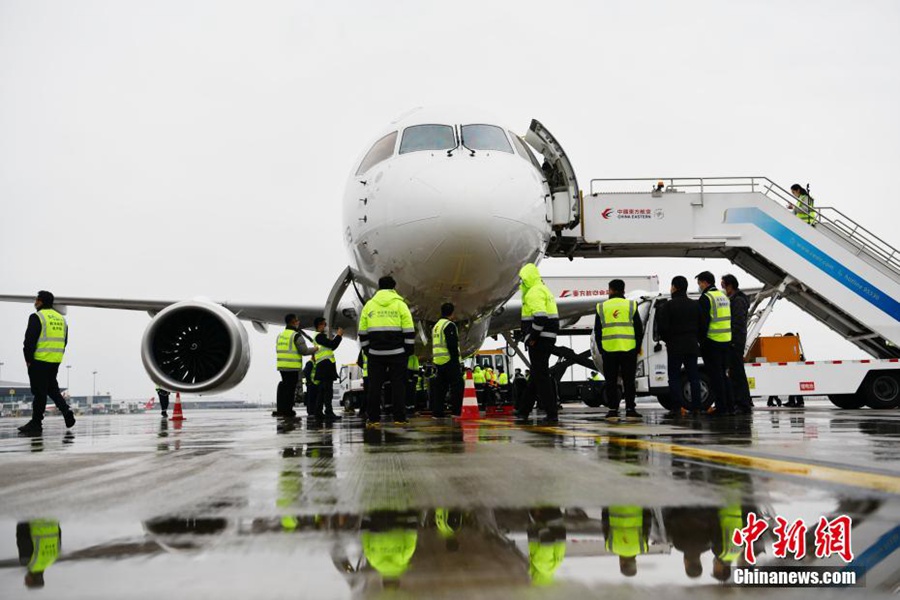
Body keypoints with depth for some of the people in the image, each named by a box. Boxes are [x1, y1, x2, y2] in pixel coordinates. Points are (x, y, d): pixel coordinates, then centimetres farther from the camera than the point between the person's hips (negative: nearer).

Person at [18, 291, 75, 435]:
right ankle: (66, 412, 6)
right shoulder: (61, 318, 12)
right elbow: (64, 341, 16)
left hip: (39, 361, -7)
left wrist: (28, 359, -4)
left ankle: (36, 423, 5)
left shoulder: (37, 317, -10)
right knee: (52, 388, 19)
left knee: (39, 392, -1)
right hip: (55, 362, 7)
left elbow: (30, 340, -13)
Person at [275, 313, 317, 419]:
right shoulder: (296, 335, -9)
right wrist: (314, 349, 5)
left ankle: (281, 409, 17)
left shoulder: (280, 335, 16)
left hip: (281, 366, 7)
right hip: (293, 367, -7)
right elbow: (304, 351, -11)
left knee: (284, 386, 14)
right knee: (290, 388, -2)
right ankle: (287, 411, 1)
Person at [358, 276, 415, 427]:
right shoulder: (400, 304, 2)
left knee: (374, 386, 5)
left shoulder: (369, 305, 10)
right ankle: (399, 418, 0)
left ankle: (373, 418, 4)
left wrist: (366, 350, 18)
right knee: (398, 385, 2)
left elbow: (362, 332, 11)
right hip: (397, 352, -2)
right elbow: (409, 331, -2)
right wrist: (409, 349, 4)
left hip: (375, 353, 2)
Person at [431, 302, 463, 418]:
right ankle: (456, 410, -11)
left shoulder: (436, 326, 20)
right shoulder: (449, 325, -9)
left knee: (440, 387, 11)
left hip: (438, 360, 9)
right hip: (449, 360, -9)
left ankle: (437, 412, 10)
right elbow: (452, 344, -17)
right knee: (457, 385, -5)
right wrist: (456, 359, -14)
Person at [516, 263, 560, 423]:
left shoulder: (534, 292, -13)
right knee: (536, 376, 15)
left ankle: (552, 413, -7)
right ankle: (524, 411, 25)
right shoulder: (544, 290, 21)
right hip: (548, 338, 11)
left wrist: (531, 338, -19)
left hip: (539, 341, -11)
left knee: (541, 377, -7)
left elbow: (540, 317, -26)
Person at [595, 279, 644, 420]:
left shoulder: (601, 307, 5)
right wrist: (637, 347, 13)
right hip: (628, 349, 0)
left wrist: (601, 348, 15)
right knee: (628, 381, 5)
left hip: (608, 350, 0)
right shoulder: (631, 305, 3)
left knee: (611, 381, 5)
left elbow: (597, 331, 7)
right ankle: (630, 409, 3)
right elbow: (639, 328, 5)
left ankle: (613, 409, 3)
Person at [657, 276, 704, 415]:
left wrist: (666, 340, 4)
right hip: (692, 346, 5)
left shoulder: (668, 306, -10)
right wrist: (696, 339, 16)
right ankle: (696, 407, 7)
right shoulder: (695, 305, 8)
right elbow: (702, 325, 8)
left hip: (675, 346, -5)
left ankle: (678, 407, -7)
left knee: (674, 377, 1)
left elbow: (663, 327, -13)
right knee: (694, 377, 9)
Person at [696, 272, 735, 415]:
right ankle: (729, 406, 16)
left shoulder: (706, 298, -11)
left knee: (715, 375, -3)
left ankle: (721, 407, -3)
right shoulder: (724, 297, 17)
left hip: (712, 341, -8)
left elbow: (703, 321, -15)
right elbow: (728, 319, 19)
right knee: (723, 373, 15)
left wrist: (701, 339, -10)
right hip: (726, 340, 8)